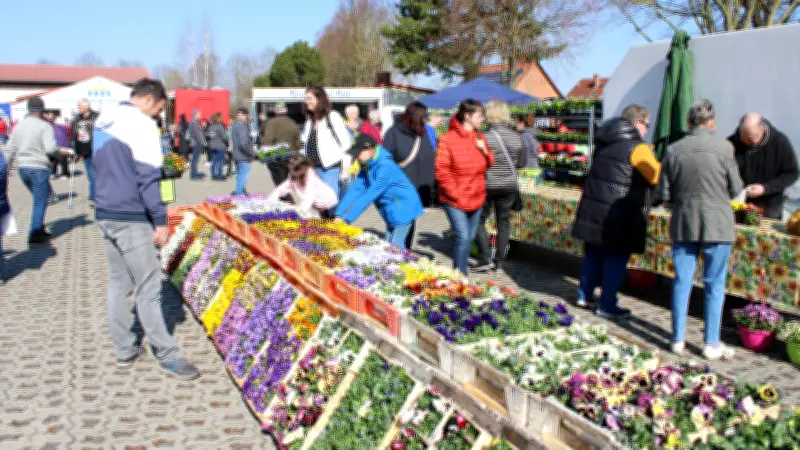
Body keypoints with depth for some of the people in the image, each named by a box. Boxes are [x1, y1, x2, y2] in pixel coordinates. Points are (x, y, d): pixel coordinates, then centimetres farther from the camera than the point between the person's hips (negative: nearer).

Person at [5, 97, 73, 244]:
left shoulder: (19, 125, 9)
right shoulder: (44, 126, -11)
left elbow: (11, 148, 12)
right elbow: (51, 148, -19)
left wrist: (8, 165, 21)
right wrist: (65, 151, -3)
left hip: (23, 168, 7)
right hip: (39, 168, -7)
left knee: (39, 199, 21)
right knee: (40, 202, 1)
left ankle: (39, 229, 22)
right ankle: (35, 234, 0)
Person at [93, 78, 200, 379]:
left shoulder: (103, 123, 14)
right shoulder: (142, 124, -13)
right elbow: (147, 177, -18)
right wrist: (160, 220, -14)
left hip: (105, 215, 9)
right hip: (131, 219, -9)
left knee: (118, 283, 14)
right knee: (148, 290, -3)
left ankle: (124, 350, 21)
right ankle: (168, 357, 5)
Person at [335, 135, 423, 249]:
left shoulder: (385, 167, -27)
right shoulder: (366, 167, 0)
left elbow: (369, 196, -30)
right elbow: (355, 190, -5)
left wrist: (346, 219, -30)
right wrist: (339, 215, -15)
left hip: (403, 212, -9)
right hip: (391, 214, 9)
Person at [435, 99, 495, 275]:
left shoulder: (479, 137, 7)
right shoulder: (447, 139, -12)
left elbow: (489, 164, 16)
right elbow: (441, 170, -14)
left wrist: (485, 151, -5)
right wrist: (455, 194, -16)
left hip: (476, 198, 7)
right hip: (455, 200, -7)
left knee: (469, 238, 13)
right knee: (463, 237, -14)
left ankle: (460, 274, 27)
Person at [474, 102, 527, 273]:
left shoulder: (487, 137, -15)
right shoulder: (517, 137, 0)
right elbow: (522, 162, 7)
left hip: (488, 185, -4)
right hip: (509, 185, 4)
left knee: (480, 220, 10)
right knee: (503, 222, 12)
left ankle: (485, 259, 1)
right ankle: (499, 262, 14)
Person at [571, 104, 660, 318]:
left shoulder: (604, 142, 11)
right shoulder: (638, 148, -12)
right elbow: (657, 177, -10)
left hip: (594, 206, 7)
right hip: (620, 213, -7)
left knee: (593, 253, 17)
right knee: (616, 257, 1)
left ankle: (585, 294, 26)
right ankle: (607, 305, 6)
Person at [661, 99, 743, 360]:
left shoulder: (673, 150, -1)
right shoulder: (724, 147, -9)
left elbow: (665, 195, 1)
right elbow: (735, 189, -2)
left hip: (683, 224, 3)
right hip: (717, 224, -2)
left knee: (682, 281, 11)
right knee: (714, 285, 7)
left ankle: (678, 339, 17)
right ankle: (711, 344, 14)